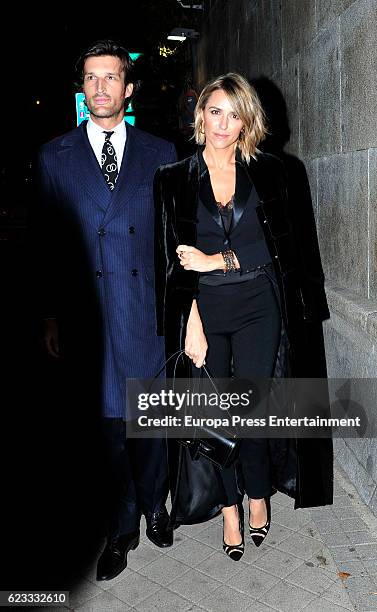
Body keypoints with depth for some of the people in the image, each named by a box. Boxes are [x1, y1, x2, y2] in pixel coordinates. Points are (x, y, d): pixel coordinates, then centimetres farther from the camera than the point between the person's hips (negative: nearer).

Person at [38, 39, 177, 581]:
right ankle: (122, 529, 27)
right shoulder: (55, 156, 6)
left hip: (149, 308, 1)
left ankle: (154, 507, 37)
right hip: (87, 312, 0)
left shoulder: (160, 153, 7)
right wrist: (51, 315, 1)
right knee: (108, 422, 9)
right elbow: (50, 241, 5)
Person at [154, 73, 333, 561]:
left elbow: (280, 243, -3)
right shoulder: (174, 179, 2)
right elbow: (172, 259, -3)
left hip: (258, 307, 0)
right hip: (204, 310, 0)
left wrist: (215, 260, -12)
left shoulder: (266, 172, 5)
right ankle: (230, 507, 24)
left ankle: (258, 495, 27)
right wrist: (191, 322, -12)